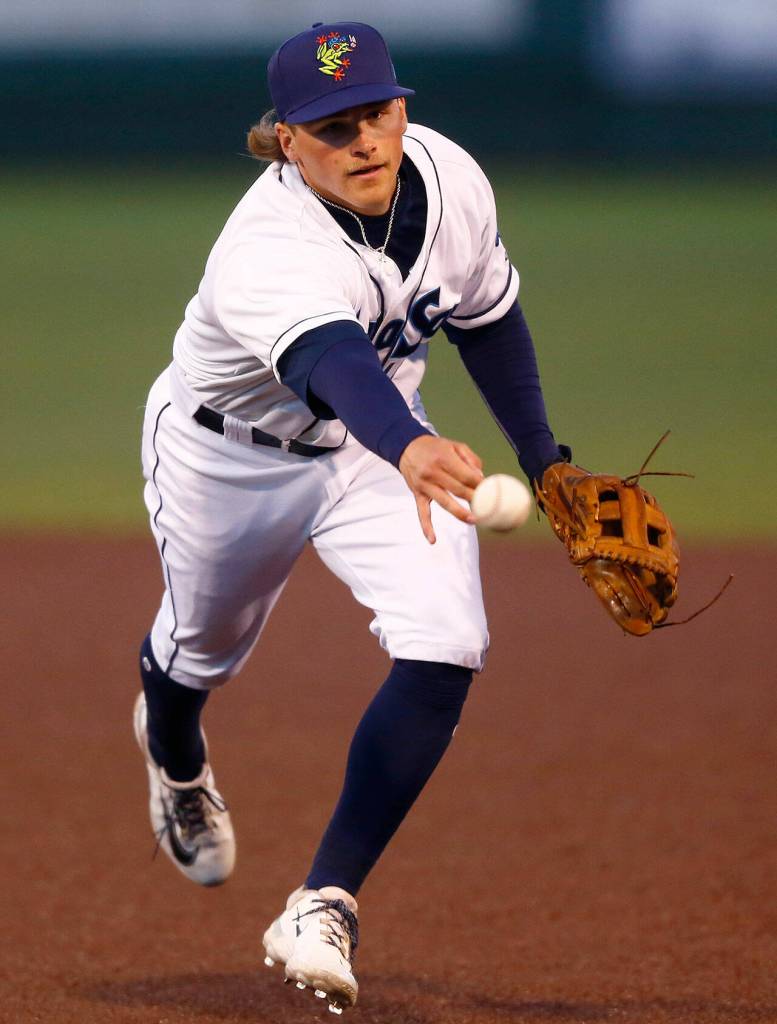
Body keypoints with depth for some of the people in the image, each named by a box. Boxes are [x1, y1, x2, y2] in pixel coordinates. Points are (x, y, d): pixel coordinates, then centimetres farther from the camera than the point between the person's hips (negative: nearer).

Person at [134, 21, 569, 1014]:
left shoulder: (448, 179, -19)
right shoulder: (271, 249, -39)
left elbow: (485, 316, 2)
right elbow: (331, 357, -61)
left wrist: (542, 458, 9)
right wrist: (410, 448, -80)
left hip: (379, 443, 4)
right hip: (228, 459, -4)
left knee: (443, 655, -18)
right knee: (204, 648, 21)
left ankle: (325, 904, -11)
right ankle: (176, 760, 62)